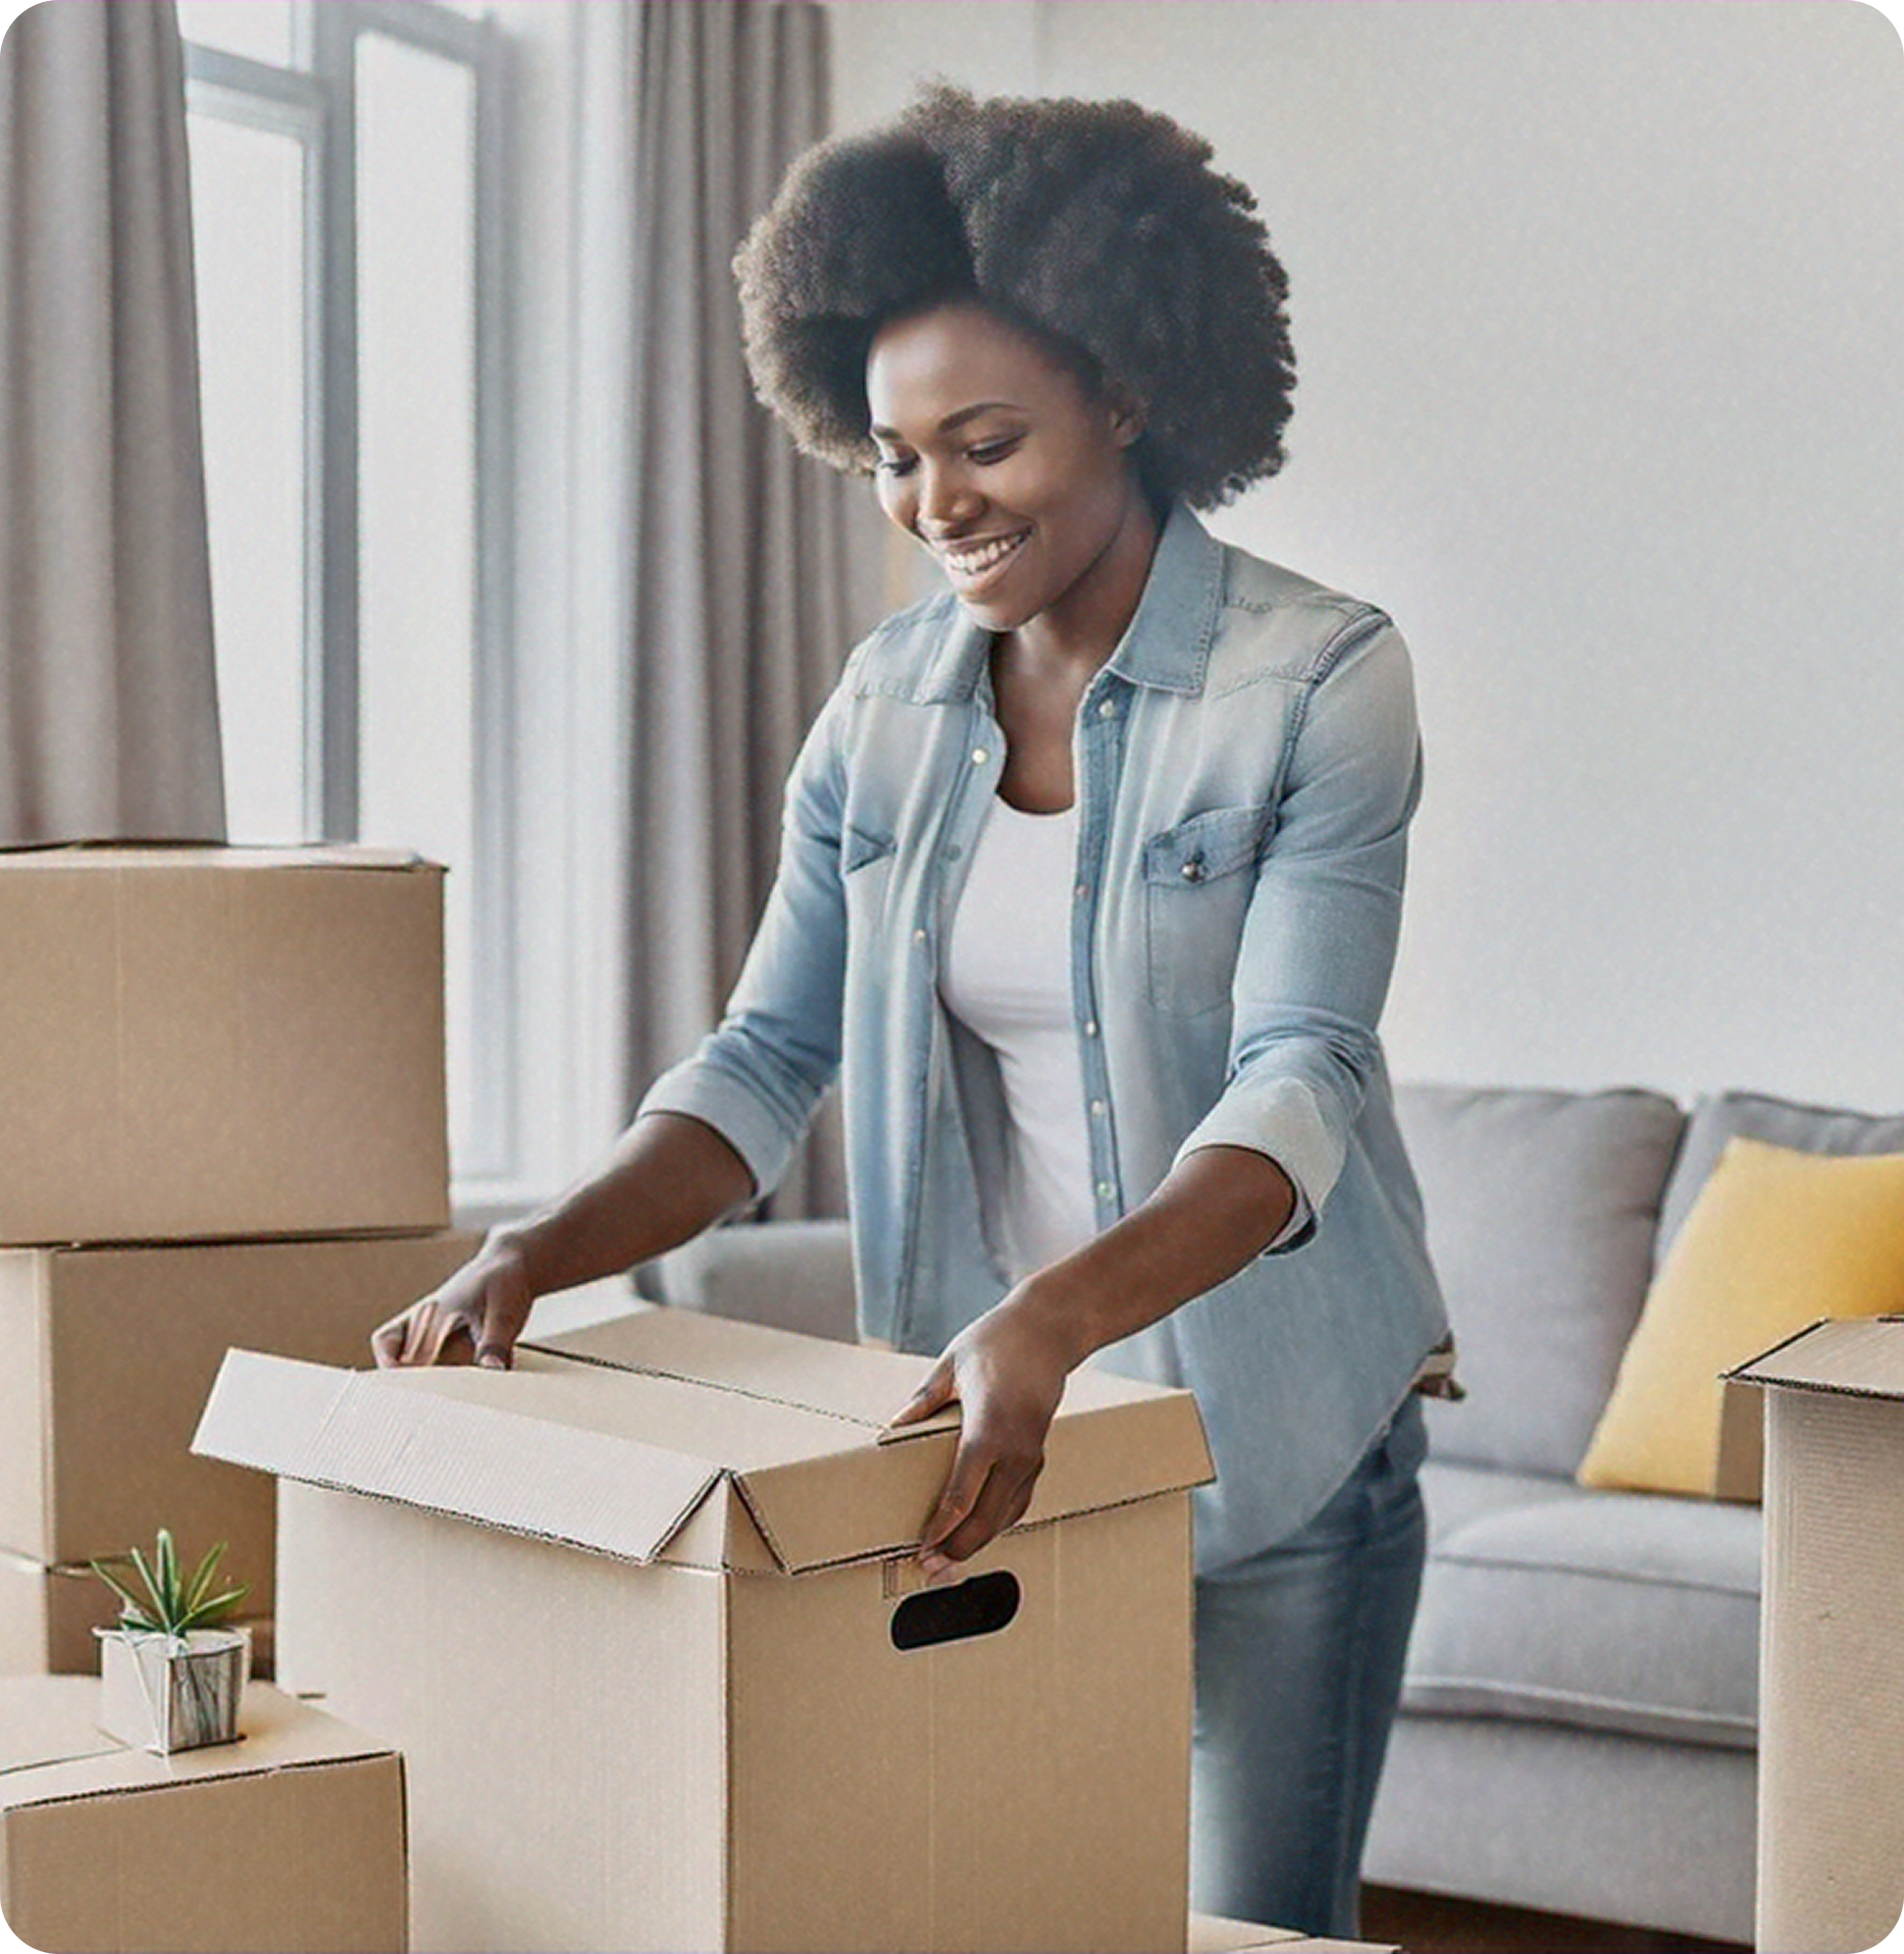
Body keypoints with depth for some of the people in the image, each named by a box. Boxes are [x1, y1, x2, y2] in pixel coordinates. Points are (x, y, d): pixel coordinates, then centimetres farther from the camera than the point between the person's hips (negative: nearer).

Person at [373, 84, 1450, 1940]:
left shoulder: (1319, 677, -13)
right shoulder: (888, 703, 2)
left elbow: (1299, 1084, -23)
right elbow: (767, 1056, 2)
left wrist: (1051, 1317, -40)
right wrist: (529, 1259, -15)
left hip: (1273, 1442, -4)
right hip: (1004, 1432, 4)